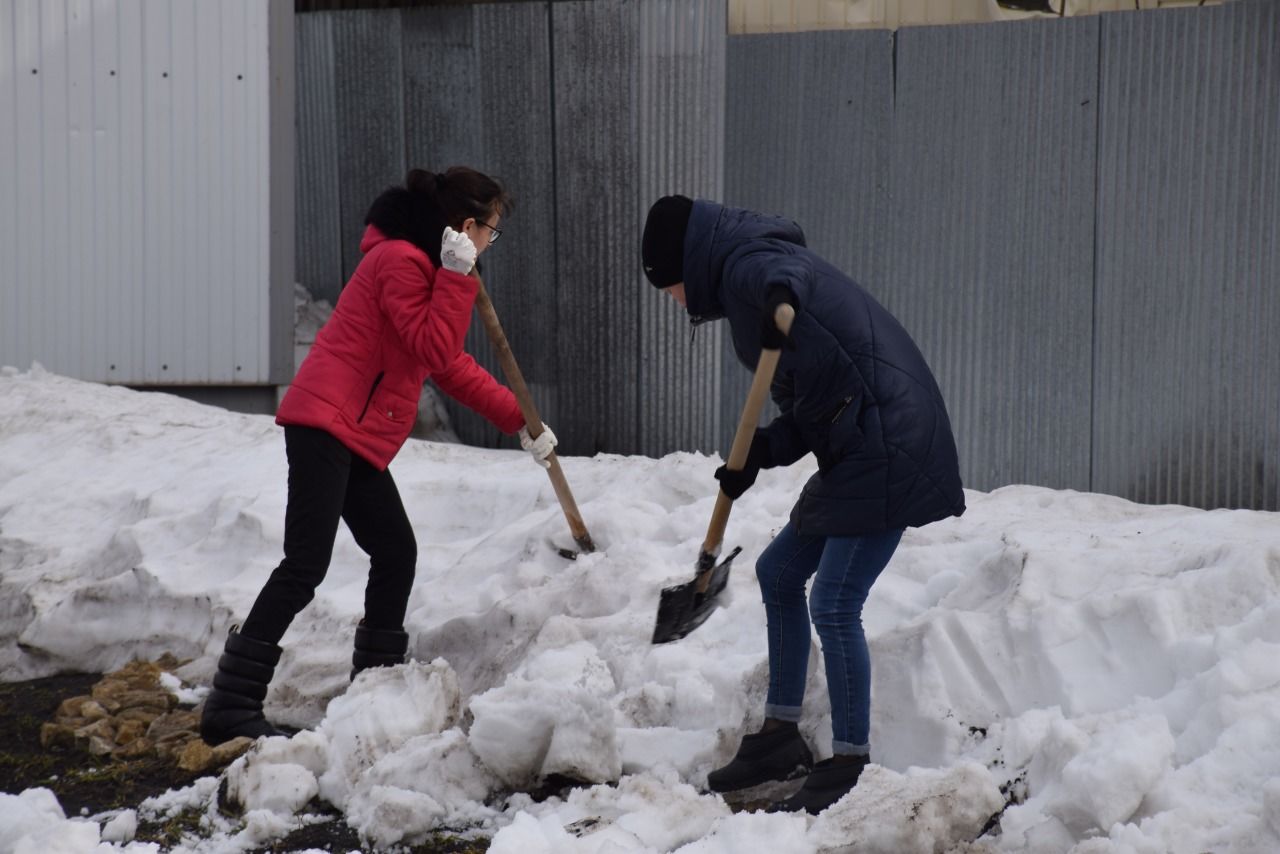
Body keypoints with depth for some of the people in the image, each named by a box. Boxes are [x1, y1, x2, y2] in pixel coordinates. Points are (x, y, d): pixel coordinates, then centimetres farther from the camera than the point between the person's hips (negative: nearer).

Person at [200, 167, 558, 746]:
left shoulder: (421, 264, 20)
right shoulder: (400, 261, -12)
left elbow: (454, 370, 24)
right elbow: (436, 352, -19)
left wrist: (519, 422, 22)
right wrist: (457, 277, -17)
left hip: (359, 438, 11)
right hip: (327, 422, -11)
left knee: (396, 554, 14)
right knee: (306, 566, -15)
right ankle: (229, 707, -17)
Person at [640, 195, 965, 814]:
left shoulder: (747, 266, -9)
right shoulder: (757, 282, 22)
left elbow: (783, 272, -38)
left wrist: (781, 298, -61)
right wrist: (760, 453, 5)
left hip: (888, 451, -11)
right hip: (859, 450, 11)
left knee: (834, 606, -10)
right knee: (779, 572, 21)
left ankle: (850, 766, -1)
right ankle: (780, 737, 28)